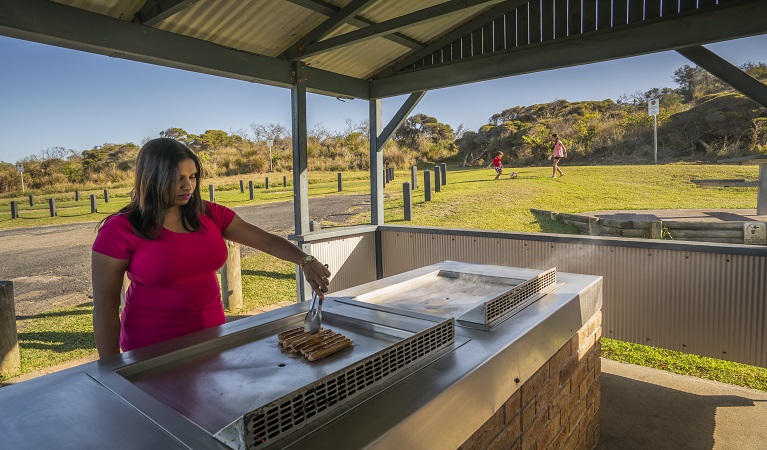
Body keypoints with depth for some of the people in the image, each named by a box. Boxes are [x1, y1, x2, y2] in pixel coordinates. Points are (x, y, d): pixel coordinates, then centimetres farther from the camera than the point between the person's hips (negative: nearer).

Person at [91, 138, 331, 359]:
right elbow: (104, 306, -10)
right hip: (152, 352, -4)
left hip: (211, 337, 5)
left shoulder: (210, 215, -2)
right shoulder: (120, 230, -13)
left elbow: (267, 241, -5)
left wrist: (306, 261, -21)